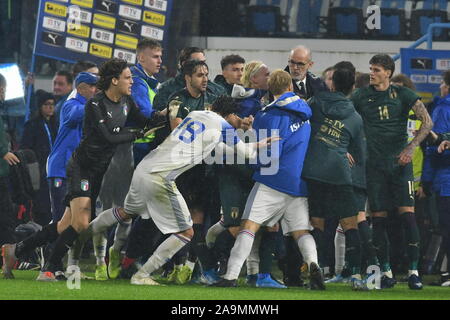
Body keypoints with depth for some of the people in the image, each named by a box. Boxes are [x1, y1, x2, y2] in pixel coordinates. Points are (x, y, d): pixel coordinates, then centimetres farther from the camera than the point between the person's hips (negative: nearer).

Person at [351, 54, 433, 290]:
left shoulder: (403, 95, 2)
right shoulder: (361, 97, 6)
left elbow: (427, 122, -3)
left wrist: (411, 147, -13)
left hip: (400, 162, -2)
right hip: (374, 164, 2)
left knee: (407, 214, -10)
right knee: (378, 218, 0)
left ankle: (413, 270, -8)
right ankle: (385, 270, 9)